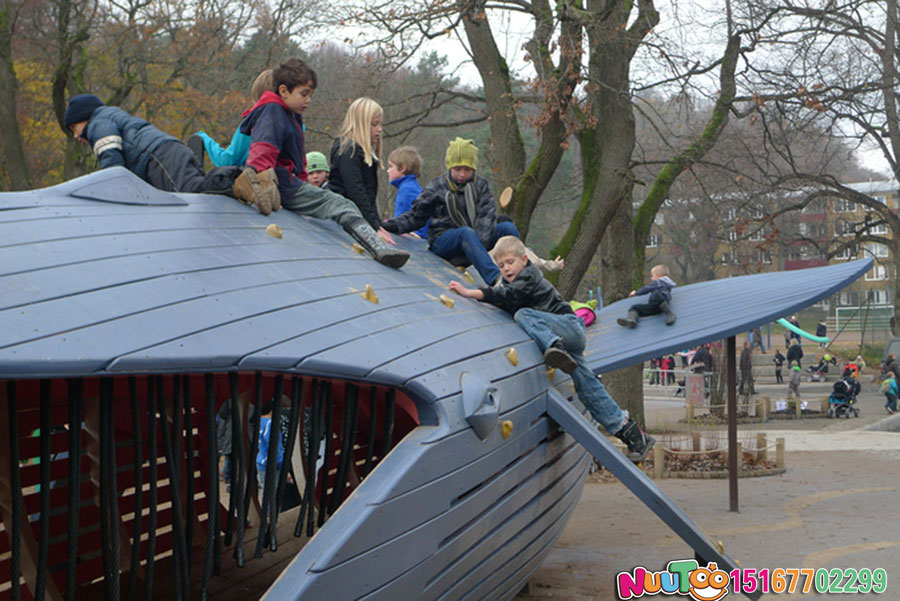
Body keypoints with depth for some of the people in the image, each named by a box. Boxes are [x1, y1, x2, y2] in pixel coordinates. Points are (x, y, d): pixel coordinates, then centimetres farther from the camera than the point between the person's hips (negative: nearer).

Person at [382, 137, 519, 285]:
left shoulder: (480, 185, 9)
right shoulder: (437, 187, 3)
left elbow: (487, 214, -3)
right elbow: (416, 215, 6)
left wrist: (481, 241, -21)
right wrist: (394, 225, -12)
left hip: (474, 239, 3)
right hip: (443, 241, -3)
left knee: (508, 227, -20)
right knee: (467, 232, -38)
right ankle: (495, 279, -57)